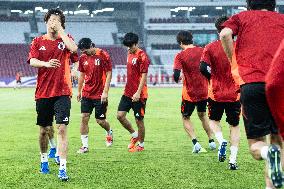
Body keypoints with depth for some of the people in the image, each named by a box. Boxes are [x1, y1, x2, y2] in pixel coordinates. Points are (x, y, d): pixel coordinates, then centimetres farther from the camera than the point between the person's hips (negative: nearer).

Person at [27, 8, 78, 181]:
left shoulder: (65, 39, 5)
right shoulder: (38, 42, 8)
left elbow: (73, 48, -18)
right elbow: (32, 61, -7)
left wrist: (60, 29, -12)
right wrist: (46, 63, -27)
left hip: (62, 92, -2)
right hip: (43, 93, 2)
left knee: (62, 129, -11)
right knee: (44, 130, 11)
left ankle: (63, 169, -12)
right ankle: (44, 160, 34)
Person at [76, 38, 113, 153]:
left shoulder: (103, 56, -10)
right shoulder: (83, 58, 5)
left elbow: (109, 75, -9)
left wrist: (105, 92, -14)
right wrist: (79, 91, 16)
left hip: (100, 95, -4)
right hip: (86, 94, 4)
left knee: (100, 120, 1)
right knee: (84, 118, -4)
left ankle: (109, 132, 35)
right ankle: (85, 145, 1)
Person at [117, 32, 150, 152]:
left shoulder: (142, 56, -13)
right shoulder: (130, 54, 12)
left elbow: (144, 76, -17)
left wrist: (138, 92, -22)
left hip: (138, 95, -8)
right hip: (128, 92, 8)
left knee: (139, 120, 2)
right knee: (120, 115, 0)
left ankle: (141, 145, 16)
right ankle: (134, 135, 20)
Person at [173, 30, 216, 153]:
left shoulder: (180, 56, -12)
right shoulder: (202, 51, 0)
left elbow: (176, 75, -20)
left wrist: (177, 78, 2)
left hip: (189, 93, -4)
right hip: (204, 91, 4)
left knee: (185, 118, 12)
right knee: (202, 115, 26)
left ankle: (195, 142, -5)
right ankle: (211, 141, 22)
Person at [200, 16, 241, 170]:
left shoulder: (210, 47, -6)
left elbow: (203, 68, -15)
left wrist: (213, 78, 4)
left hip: (216, 93, 0)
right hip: (234, 94, 1)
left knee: (213, 120, 22)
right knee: (234, 125, 11)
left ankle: (221, 141, -6)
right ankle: (233, 160, 2)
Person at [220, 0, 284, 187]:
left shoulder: (242, 17, 19)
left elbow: (225, 34, -3)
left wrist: (236, 64, 7)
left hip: (251, 83, -1)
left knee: (256, 144, 6)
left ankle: (268, 152, -28)